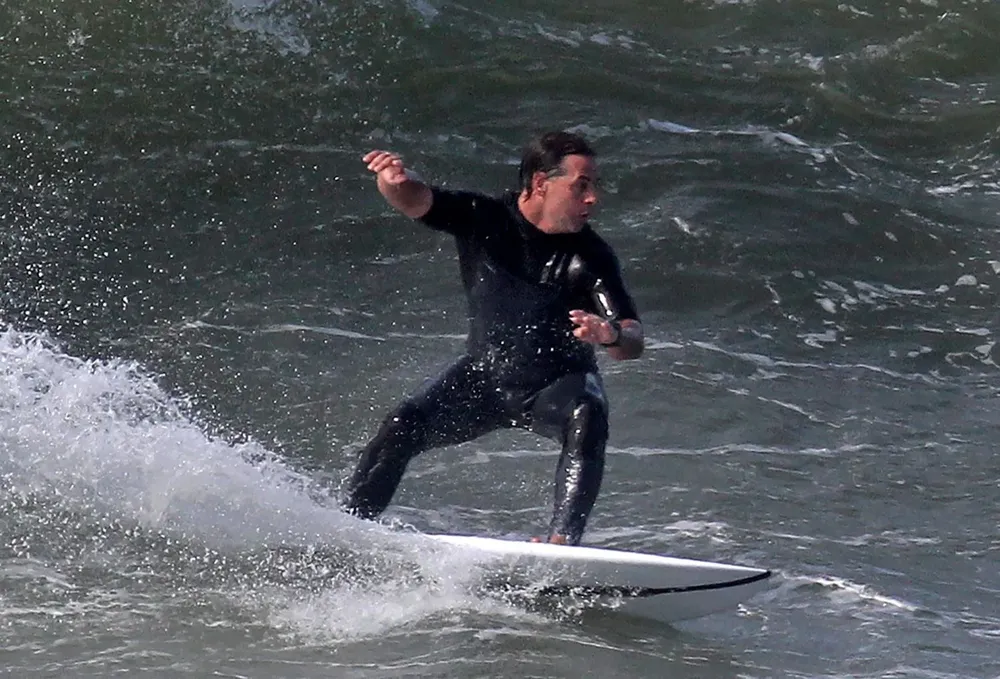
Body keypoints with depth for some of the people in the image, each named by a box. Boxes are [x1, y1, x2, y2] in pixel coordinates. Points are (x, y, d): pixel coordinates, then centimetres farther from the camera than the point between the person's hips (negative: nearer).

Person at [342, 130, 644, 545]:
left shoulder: (590, 257, -17)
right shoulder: (483, 219, -13)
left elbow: (633, 343, -22)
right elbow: (413, 200, -22)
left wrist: (611, 336, -47)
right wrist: (394, 179, -47)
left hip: (557, 382, -2)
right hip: (484, 374, 2)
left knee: (587, 417, -33)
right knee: (403, 426, -16)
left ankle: (562, 538, -40)